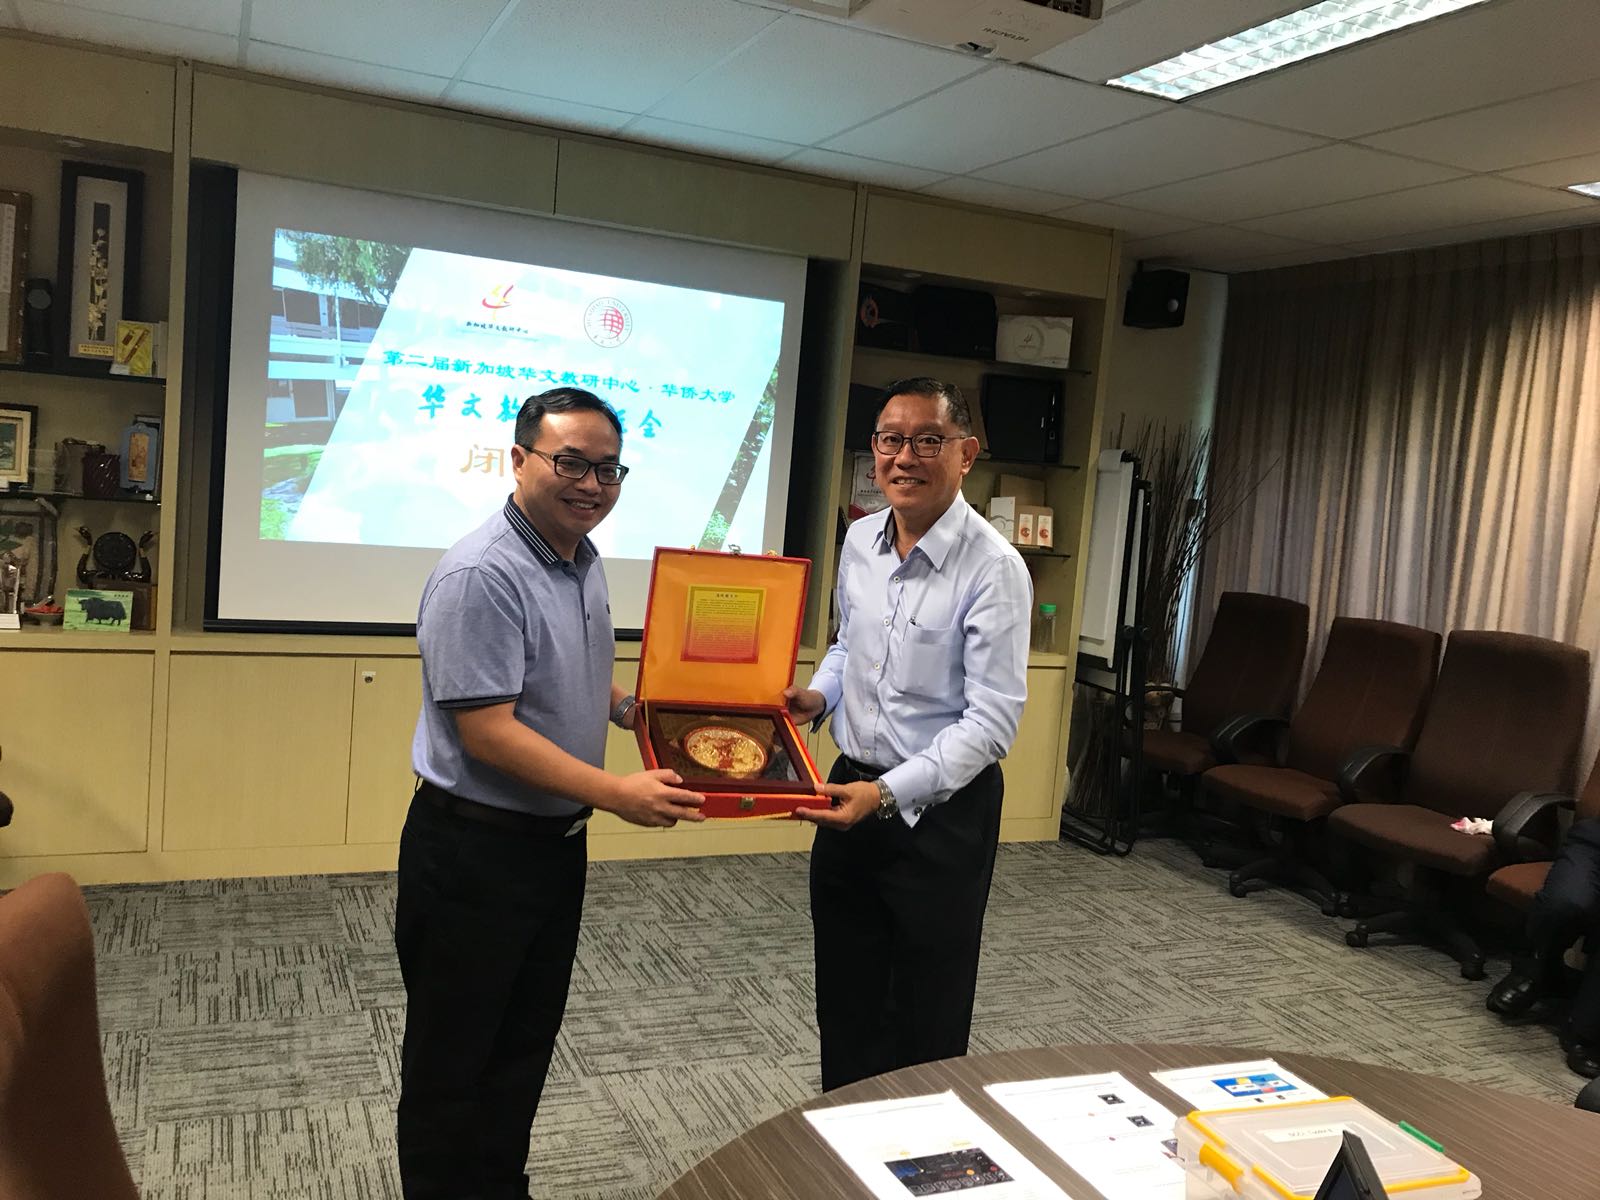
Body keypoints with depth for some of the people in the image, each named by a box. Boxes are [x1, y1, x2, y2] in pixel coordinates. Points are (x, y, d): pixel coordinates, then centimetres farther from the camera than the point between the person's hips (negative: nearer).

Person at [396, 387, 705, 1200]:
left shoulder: (584, 562, 5)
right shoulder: (481, 576, -23)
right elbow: (488, 733, -25)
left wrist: (632, 710, 2)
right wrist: (615, 794, -26)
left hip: (557, 842, 9)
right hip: (474, 854, -8)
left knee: (525, 1046, 22)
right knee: (453, 1060, 10)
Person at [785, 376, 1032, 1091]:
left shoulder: (993, 569, -18)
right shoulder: (860, 541, 3)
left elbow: (992, 721, -21)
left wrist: (889, 794, -28)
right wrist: (818, 695, -1)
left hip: (942, 808, -6)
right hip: (851, 792, 6)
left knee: (926, 1023, 11)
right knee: (844, 1004, 20)